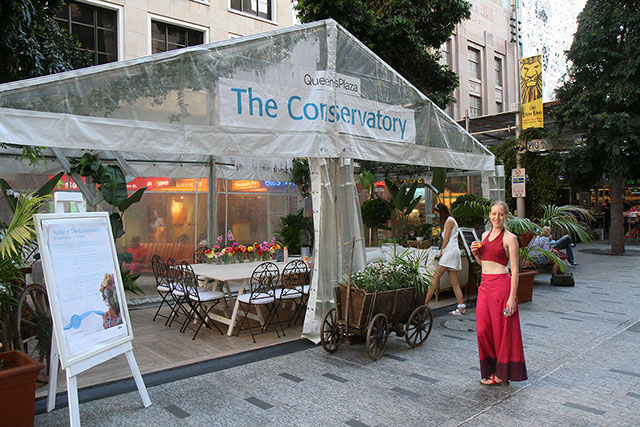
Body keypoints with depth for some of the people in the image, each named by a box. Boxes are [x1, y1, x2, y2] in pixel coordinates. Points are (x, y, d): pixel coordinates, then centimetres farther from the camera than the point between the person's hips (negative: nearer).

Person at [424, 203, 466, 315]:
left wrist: (441, 252, 3)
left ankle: (426, 303, -14)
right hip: (453, 252, 10)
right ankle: (461, 307, 1)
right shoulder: (450, 221, 24)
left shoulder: (449, 221, -5)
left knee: (436, 276, -12)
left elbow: (446, 240, -8)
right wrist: (442, 252, 15)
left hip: (451, 251, -10)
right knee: (454, 282, 4)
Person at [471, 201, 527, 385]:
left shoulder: (510, 238, -6)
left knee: (502, 329, 2)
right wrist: (475, 253, 1)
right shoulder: (485, 235, 14)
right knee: (483, 329, 7)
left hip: (501, 284, -6)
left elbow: (515, 269, -10)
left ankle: (502, 372, 17)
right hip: (484, 285, 7)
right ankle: (490, 369, 24)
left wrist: (512, 296, -15)